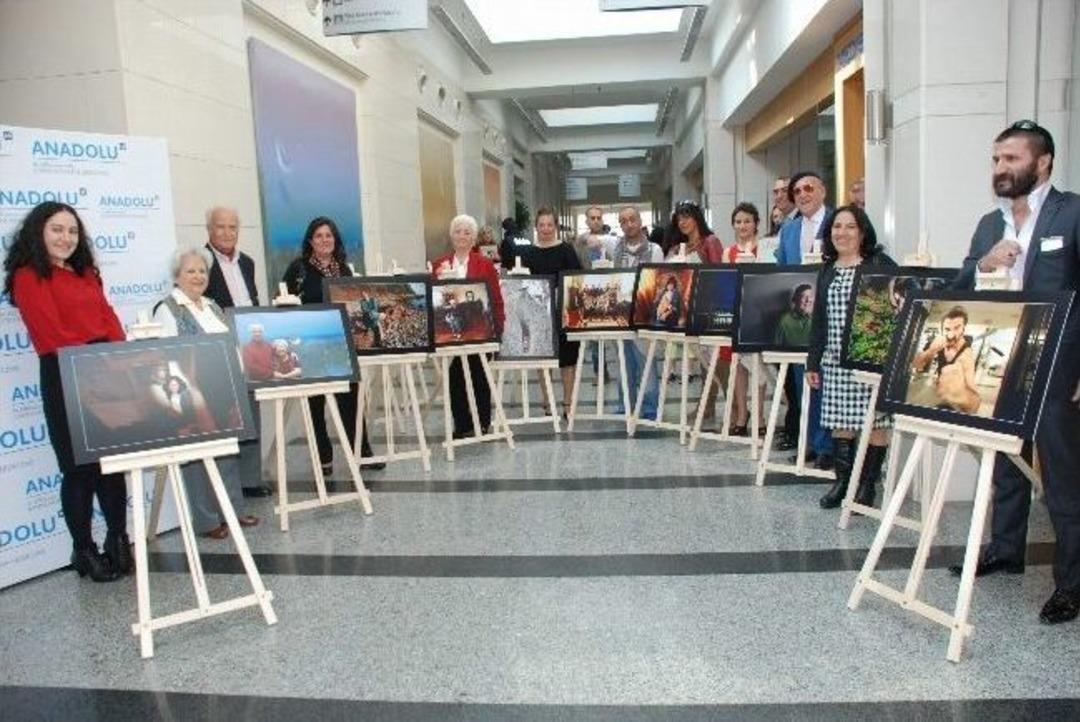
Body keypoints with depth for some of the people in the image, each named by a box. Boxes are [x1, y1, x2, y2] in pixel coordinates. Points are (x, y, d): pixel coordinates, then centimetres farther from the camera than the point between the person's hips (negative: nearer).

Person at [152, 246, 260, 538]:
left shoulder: (213, 307, 17)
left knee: (228, 448, 11)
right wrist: (185, 396, -22)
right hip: (193, 398, -7)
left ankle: (232, 509, 22)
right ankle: (206, 520, 7)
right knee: (199, 454, -2)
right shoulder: (168, 309, -6)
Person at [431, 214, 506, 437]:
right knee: (455, 377, 5)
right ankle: (461, 423, 16)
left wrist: (498, 328, -7)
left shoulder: (485, 265, 0)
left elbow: (496, 300, -1)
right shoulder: (439, 265, 7)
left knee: (479, 375, 9)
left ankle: (483, 422, 19)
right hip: (449, 329, 2)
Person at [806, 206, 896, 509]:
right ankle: (842, 480, 17)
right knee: (839, 421, 7)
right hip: (835, 360, 5)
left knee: (874, 422, 0)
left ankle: (867, 485, 11)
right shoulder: (827, 270, 15)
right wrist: (813, 362, 14)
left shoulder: (880, 265, -1)